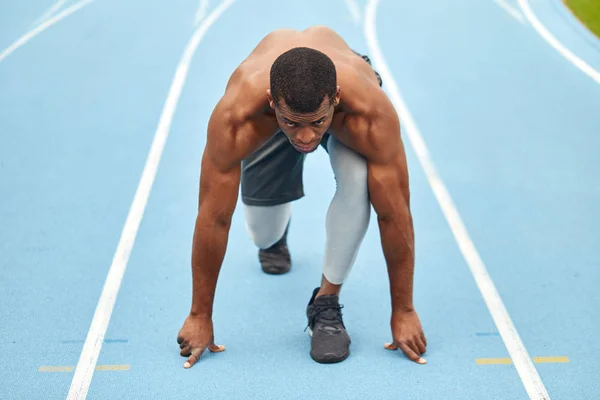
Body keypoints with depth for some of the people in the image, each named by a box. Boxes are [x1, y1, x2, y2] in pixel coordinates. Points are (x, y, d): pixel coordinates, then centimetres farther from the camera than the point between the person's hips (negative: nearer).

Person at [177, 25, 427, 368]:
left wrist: (403, 311, -27)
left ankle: (327, 301, -10)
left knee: (358, 181, -33)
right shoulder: (236, 114, -43)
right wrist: (200, 316, -24)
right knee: (263, 235, 3)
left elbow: (394, 215, -35)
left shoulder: (372, 112, -45)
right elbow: (214, 218, -33)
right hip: (266, 117, 1)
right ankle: (277, 234, 44)